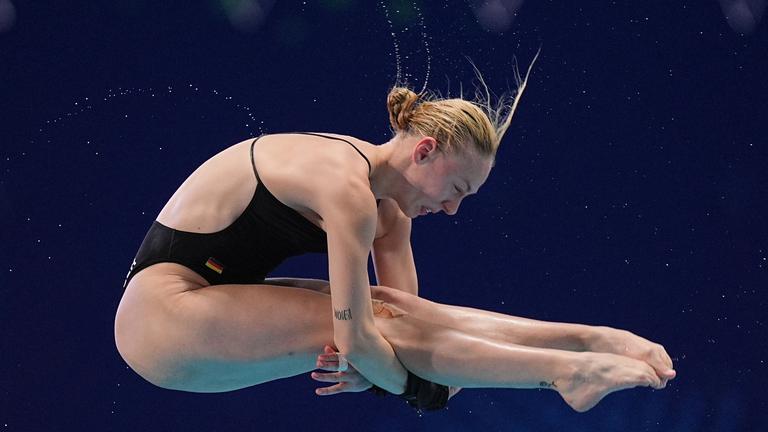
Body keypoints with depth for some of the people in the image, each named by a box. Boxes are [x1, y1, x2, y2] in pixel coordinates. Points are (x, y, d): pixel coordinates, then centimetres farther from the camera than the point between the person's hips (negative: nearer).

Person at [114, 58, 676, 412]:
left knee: (402, 318, -7)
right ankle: (567, 373, -22)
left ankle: (592, 339, -9)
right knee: (386, 321, -21)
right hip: (158, 316, -9)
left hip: (213, 299, 9)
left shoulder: (389, 207, 5)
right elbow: (355, 340, -28)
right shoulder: (345, 186, -25)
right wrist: (425, 390, -14)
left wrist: (371, 365, -16)